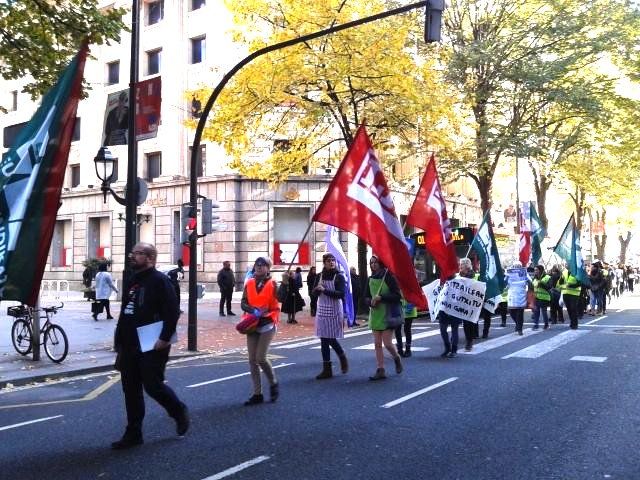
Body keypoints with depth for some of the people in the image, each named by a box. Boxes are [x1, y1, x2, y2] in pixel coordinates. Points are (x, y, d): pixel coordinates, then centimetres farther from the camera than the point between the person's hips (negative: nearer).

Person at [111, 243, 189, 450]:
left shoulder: (159, 281, -11)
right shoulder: (131, 281, 16)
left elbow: (172, 311, -19)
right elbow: (125, 314, 19)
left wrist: (165, 338, -22)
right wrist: (120, 343, 16)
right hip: (129, 346, 8)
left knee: (153, 385, -3)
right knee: (131, 390, 9)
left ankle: (180, 412, 23)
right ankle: (133, 433, 18)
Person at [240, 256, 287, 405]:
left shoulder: (272, 283, -3)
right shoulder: (249, 283, 7)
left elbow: (281, 298, -21)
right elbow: (243, 303, 0)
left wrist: (284, 283, -35)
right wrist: (253, 310, -20)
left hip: (267, 325, -4)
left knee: (261, 358, -11)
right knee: (252, 360, 4)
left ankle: (273, 383, 15)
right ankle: (257, 394, 13)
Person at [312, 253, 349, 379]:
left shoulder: (339, 277, -5)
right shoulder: (319, 276, 8)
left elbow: (341, 294, -15)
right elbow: (314, 293, 7)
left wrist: (325, 290, -19)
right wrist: (317, 289, -16)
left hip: (335, 311, -4)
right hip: (322, 310, 4)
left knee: (331, 339, -3)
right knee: (324, 340, 4)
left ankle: (343, 359, 23)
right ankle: (326, 369, 12)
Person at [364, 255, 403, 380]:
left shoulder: (388, 276, -9)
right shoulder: (371, 279, 8)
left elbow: (397, 295, -12)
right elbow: (366, 296, 14)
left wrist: (381, 297, -20)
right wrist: (370, 302, -8)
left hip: (387, 315, -6)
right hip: (375, 315, 6)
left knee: (387, 343, -4)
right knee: (377, 344, 5)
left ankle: (397, 358, 27)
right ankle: (380, 370, 11)